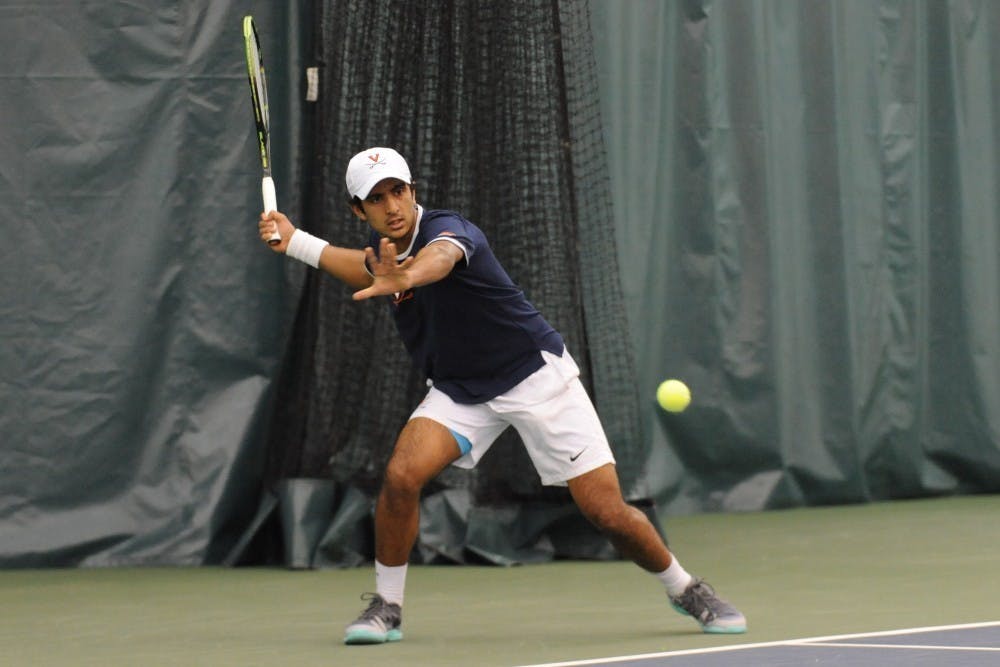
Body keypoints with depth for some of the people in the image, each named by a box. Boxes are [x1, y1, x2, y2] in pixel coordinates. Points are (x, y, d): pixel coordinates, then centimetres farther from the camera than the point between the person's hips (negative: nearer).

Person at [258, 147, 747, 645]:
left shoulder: (447, 230, -26)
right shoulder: (382, 246, -3)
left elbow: (440, 258, -53)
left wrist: (404, 277, -77)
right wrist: (294, 241, 14)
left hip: (537, 375, -5)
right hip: (459, 391, 5)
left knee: (608, 513, -8)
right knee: (401, 475, -21)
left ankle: (684, 589, 19)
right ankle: (386, 607, -4)